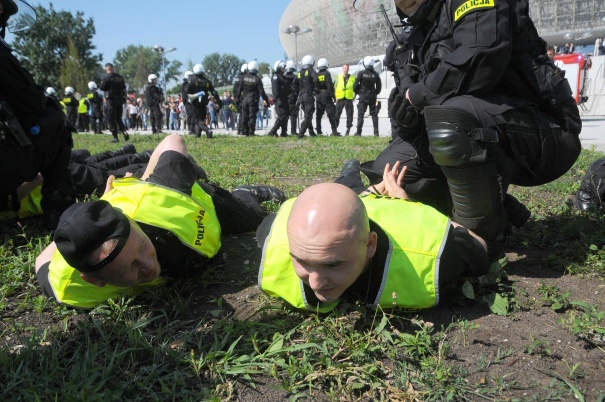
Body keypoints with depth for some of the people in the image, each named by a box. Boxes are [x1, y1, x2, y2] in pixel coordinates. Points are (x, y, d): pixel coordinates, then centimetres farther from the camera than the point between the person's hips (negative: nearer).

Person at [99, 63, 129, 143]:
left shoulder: (106, 77, -10)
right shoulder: (120, 77, 5)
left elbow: (102, 88, -6)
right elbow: (124, 88, 12)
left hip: (111, 101, -5)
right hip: (120, 100, 5)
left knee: (112, 119, 2)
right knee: (118, 118, 17)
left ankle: (115, 137, 2)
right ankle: (124, 131, -4)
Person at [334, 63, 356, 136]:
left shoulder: (353, 78, 5)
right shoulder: (339, 77, 8)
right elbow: (335, 87, 10)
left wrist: (354, 96, -1)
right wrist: (336, 97, 1)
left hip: (349, 99, -1)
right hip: (340, 99, 1)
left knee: (349, 115, 1)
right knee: (337, 115, 0)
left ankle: (348, 130, 8)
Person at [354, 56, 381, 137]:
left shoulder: (361, 73, -8)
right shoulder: (375, 74, 0)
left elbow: (356, 85, -7)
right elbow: (379, 86, 5)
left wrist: (357, 92, 11)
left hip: (363, 96, -2)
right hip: (372, 96, 2)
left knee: (360, 114, 1)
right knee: (374, 114, 8)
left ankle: (358, 132, -4)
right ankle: (376, 132, 5)